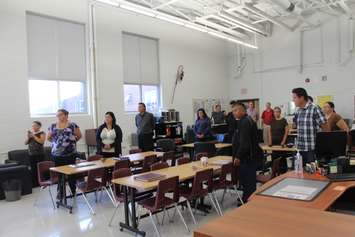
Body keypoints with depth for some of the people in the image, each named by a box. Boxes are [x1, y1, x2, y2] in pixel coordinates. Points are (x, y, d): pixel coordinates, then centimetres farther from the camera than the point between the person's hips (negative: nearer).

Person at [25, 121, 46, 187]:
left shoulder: (42, 133, -2)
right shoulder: (30, 133, 13)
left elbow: (42, 141, -16)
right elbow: (26, 143, 11)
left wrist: (34, 136, -16)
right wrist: (28, 137, -6)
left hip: (39, 154, -5)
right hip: (31, 154, 5)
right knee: (33, 169, 4)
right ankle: (34, 184, 12)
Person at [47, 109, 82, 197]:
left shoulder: (72, 125, 0)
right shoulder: (53, 126, 7)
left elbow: (79, 135, 6)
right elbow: (48, 138, 16)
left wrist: (72, 141, 5)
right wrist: (56, 142, 9)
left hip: (70, 153, -2)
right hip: (57, 154, 2)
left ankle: (74, 190, 17)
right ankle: (60, 192, 19)